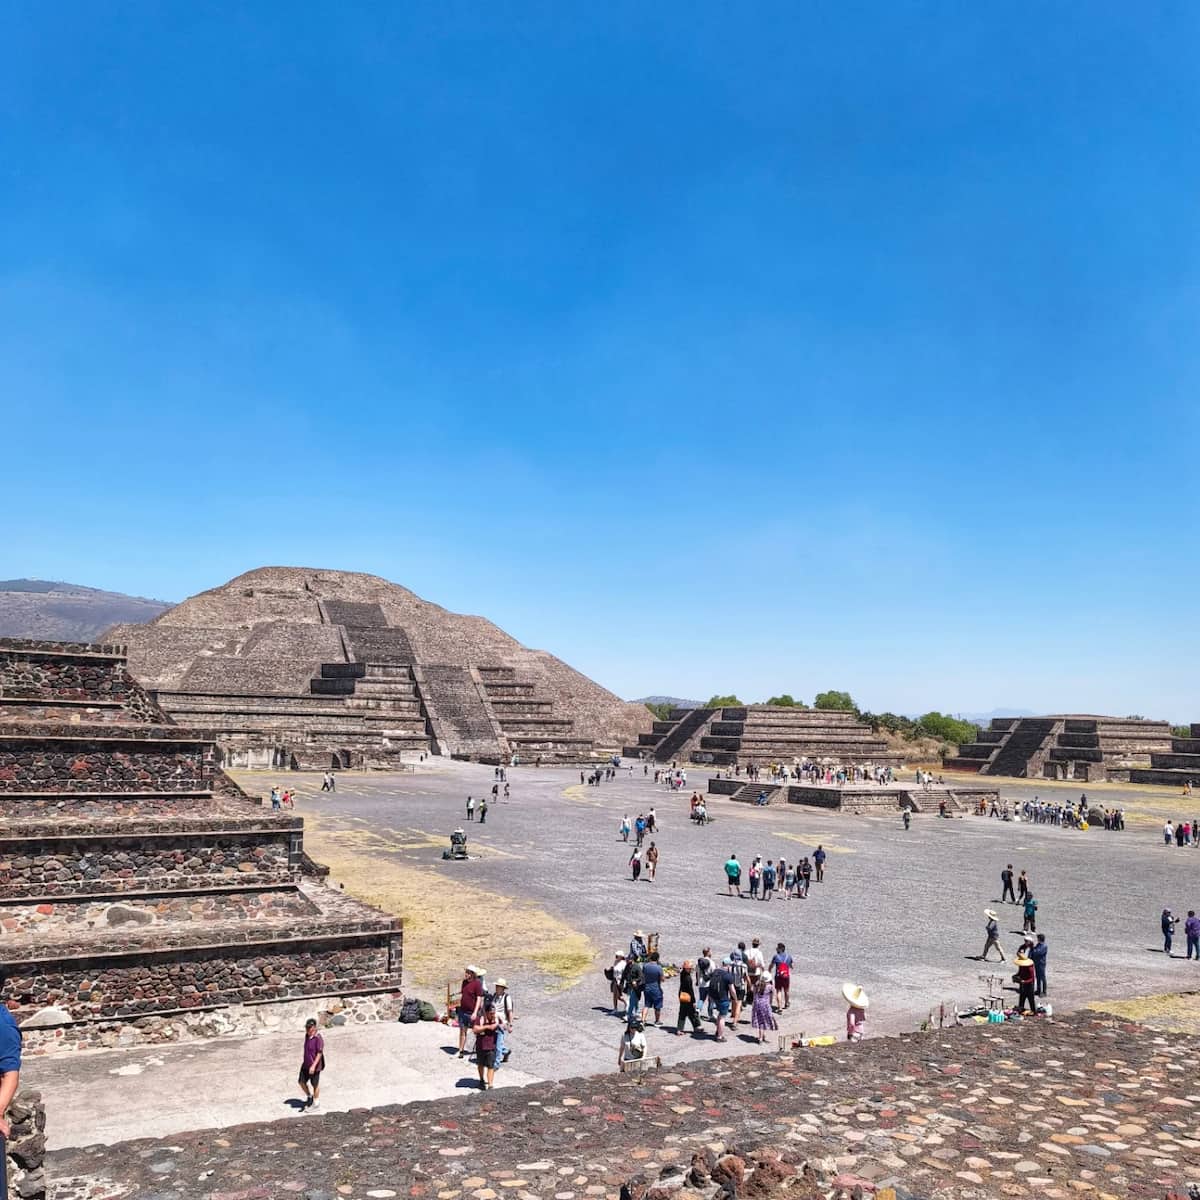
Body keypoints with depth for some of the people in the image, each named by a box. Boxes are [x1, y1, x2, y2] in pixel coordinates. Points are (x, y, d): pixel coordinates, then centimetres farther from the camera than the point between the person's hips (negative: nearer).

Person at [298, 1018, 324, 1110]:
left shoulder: (318, 1039, -24)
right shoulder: (307, 1035, 0)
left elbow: (320, 1053, -25)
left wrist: (313, 1066, -30)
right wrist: (303, 1058, 22)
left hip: (314, 1066, -7)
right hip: (306, 1064, 7)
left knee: (315, 1084, 9)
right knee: (302, 1082, 12)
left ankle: (316, 1103, 28)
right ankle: (309, 1097, 37)